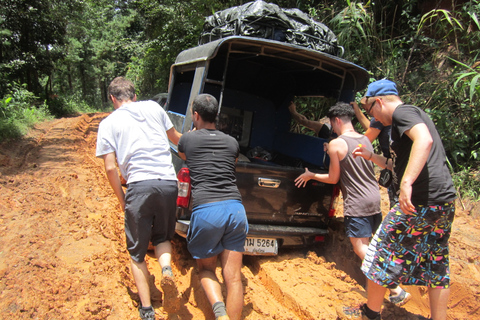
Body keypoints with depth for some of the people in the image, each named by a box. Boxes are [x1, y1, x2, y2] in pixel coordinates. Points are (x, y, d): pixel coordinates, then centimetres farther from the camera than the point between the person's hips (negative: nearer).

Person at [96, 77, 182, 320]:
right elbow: (175, 138, 27)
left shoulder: (109, 123, 8)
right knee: (162, 237, 25)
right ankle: (166, 269, -6)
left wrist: (122, 200, 12)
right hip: (169, 182, 3)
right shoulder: (154, 107, 15)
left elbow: (110, 168, 0)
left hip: (139, 185, -2)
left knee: (137, 251, 15)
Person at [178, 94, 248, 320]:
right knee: (233, 277, 8)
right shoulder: (232, 142, 16)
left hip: (205, 210, -2)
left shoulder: (188, 139, 8)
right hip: (235, 208, 3)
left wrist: (196, 129, 43)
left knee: (206, 269, 18)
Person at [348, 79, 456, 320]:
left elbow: (425, 140, -29)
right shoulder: (416, 115, 24)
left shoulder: (402, 112, -7)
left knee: (383, 252, 4)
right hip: (444, 201, 10)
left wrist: (406, 183, -35)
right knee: (436, 264, 16)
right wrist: (371, 156, 25)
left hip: (421, 201, -10)